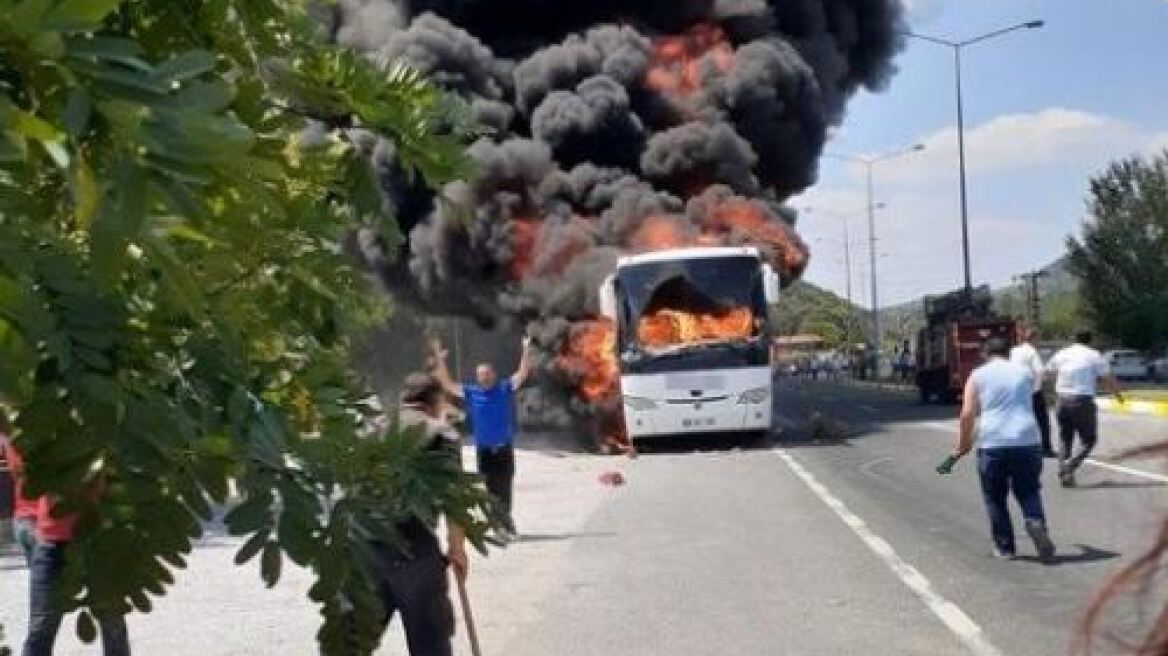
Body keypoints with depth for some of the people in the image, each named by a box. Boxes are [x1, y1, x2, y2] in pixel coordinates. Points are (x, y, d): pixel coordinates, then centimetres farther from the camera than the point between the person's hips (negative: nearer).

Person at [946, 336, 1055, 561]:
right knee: (1028, 492, 12)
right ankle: (1036, 521, -16)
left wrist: (964, 442, 8)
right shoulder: (1024, 373, 14)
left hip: (992, 444, -2)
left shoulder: (978, 376, 5)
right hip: (1027, 440, 2)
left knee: (995, 498, 11)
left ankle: (1004, 547, 13)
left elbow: (967, 414, -3)